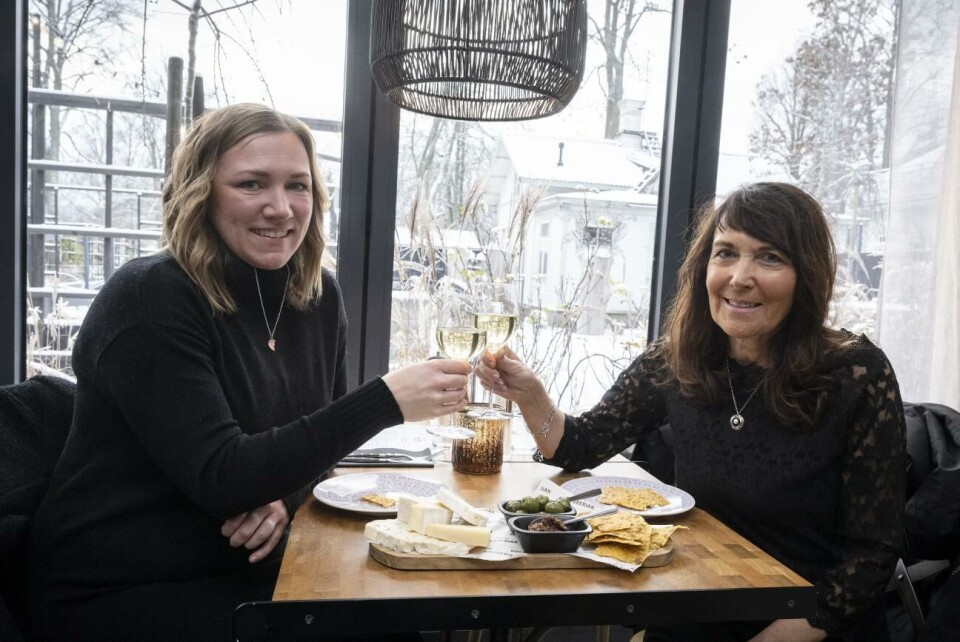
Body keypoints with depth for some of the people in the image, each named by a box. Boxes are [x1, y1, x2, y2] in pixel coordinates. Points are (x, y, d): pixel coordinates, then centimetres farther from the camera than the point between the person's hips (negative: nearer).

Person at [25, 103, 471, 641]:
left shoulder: (318, 296, 0)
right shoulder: (150, 300, -19)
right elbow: (221, 478, -26)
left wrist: (284, 496, -14)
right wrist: (385, 400, -32)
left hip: (245, 568, 6)